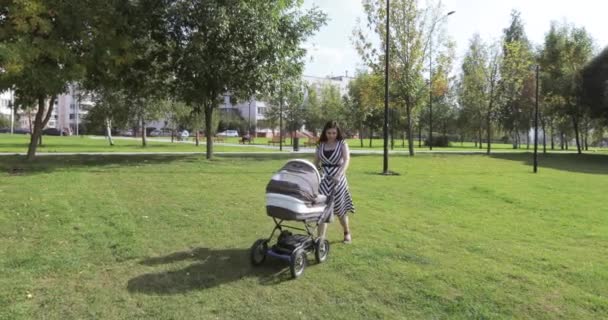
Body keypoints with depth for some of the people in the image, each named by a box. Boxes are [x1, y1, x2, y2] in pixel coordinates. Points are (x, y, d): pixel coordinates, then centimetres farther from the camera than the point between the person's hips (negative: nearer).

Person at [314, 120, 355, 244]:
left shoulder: (342, 144, -1)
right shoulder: (320, 145, 7)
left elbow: (346, 160, -17)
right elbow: (315, 163, 14)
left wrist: (339, 174, -32)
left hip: (337, 178, -2)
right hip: (323, 179, 2)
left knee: (340, 208, 9)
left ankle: (347, 233, 32)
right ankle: (320, 237, -6)